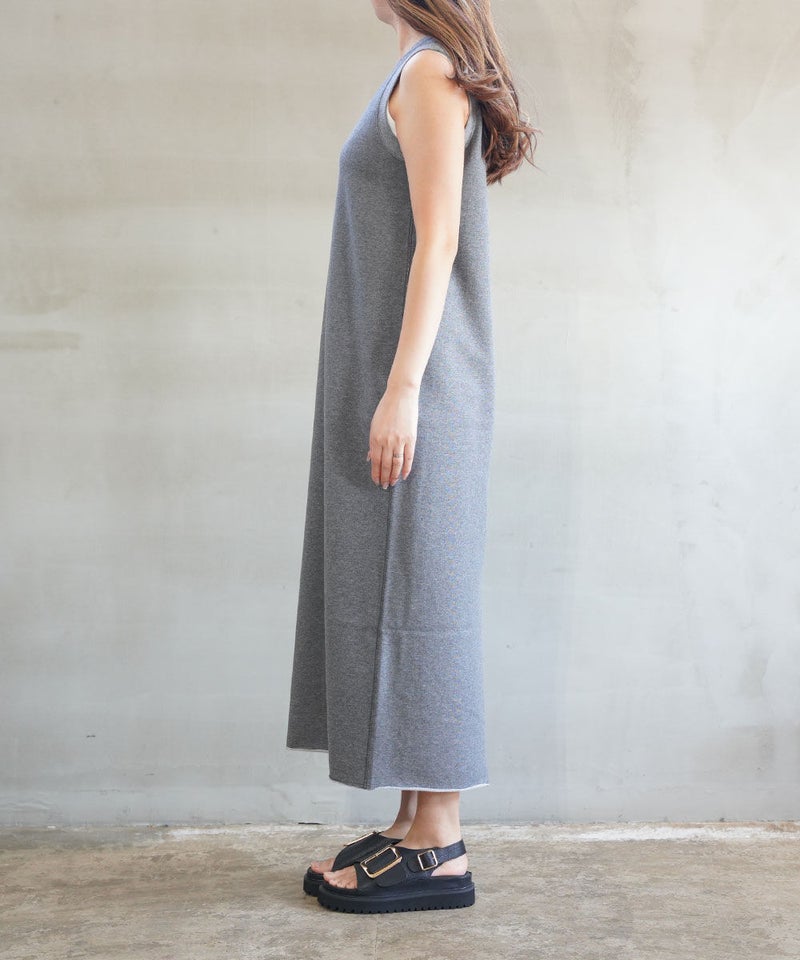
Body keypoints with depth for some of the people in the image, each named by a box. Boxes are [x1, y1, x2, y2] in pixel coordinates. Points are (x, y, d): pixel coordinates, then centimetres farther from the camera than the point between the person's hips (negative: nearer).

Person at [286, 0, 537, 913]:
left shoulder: (430, 73, -8)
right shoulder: (419, 77, 19)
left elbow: (438, 241, -16)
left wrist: (401, 389, -20)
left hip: (415, 383, -9)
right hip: (390, 380, 9)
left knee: (411, 594, -6)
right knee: (383, 597, 10)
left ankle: (439, 847, 1)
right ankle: (415, 822, 17)